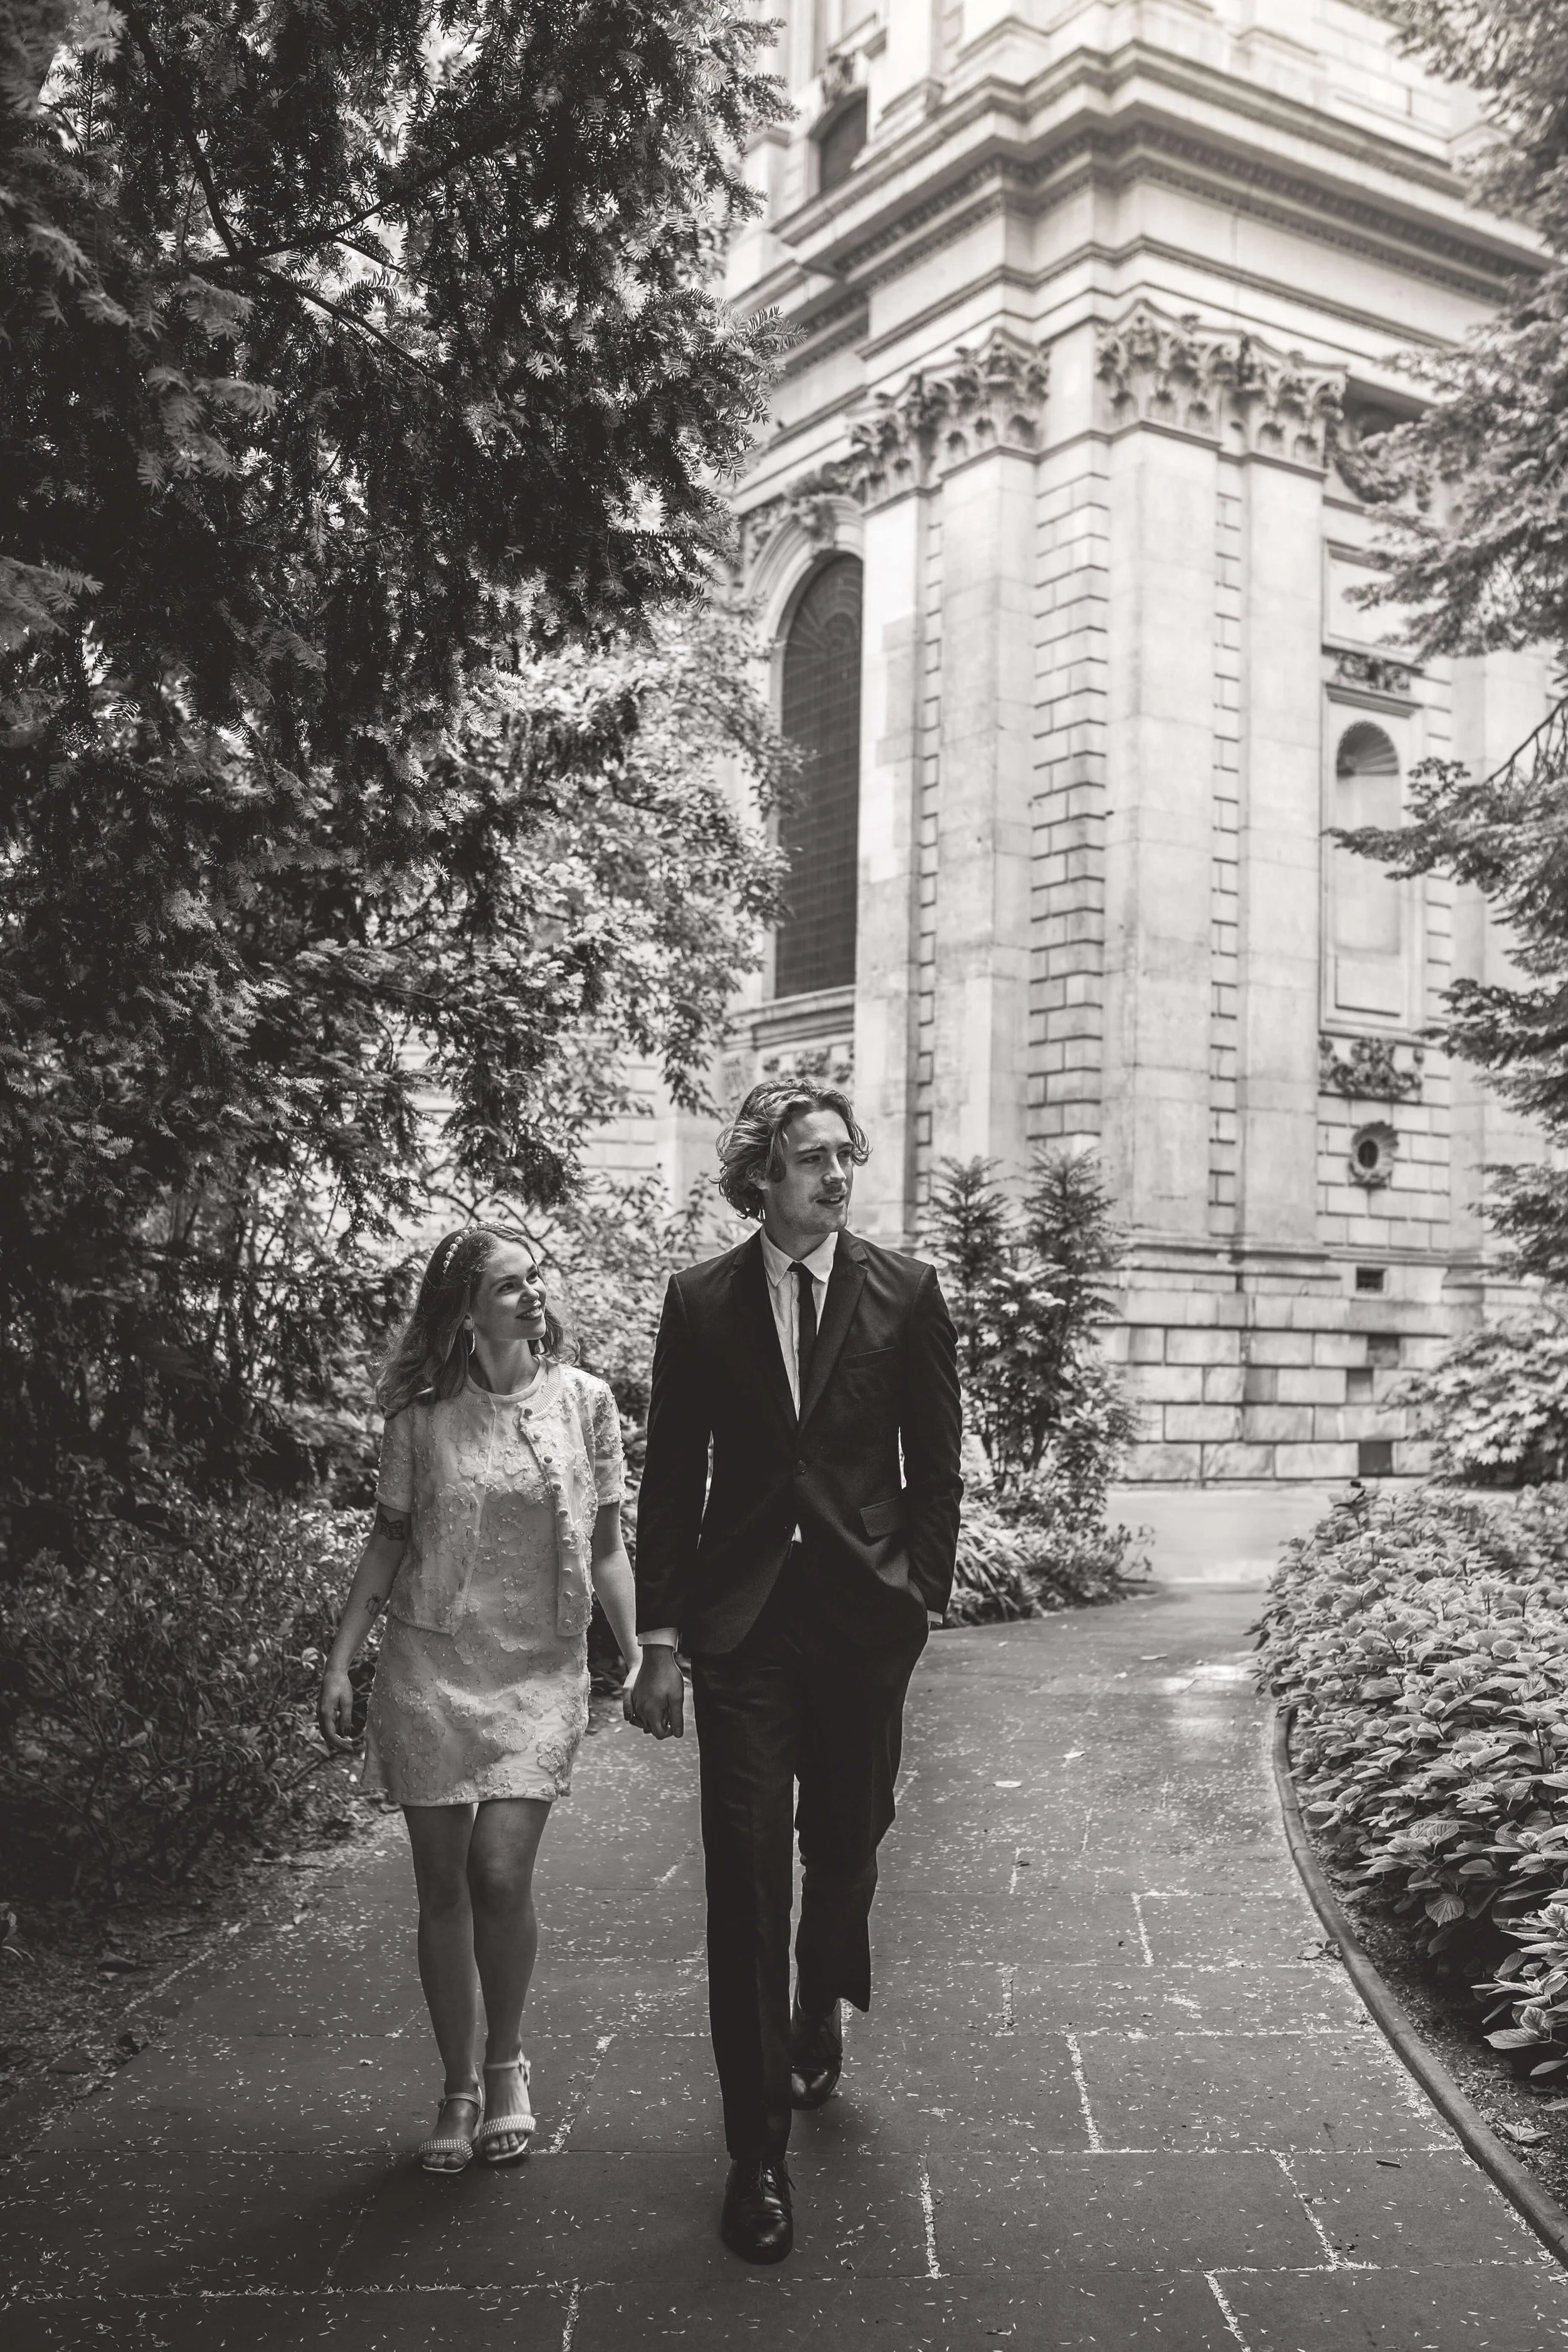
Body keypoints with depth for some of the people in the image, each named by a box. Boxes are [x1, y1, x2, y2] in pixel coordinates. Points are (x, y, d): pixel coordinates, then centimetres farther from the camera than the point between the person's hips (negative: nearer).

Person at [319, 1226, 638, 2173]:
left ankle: (507, 2063, 14)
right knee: (443, 1886, 4)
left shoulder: (585, 1400, -1)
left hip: (540, 1671, -1)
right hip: (429, 1666, 1)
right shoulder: (422, 1416, -1)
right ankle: (460, 2089, 22)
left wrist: (638, 1653, -4)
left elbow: (606, 1545, 4)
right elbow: (389, 1541, 7)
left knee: (500, 1873, -12)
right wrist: (340, 1662, 3)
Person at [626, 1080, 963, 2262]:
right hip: (743, 1617, -1)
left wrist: (924, 1590, 0)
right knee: (746, 1874, -3)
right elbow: (672, 1476, 3)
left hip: (866, 1610, 1)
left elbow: (936, 1461, 6)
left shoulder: (906, 1292, 1)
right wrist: (662, 1635, 0)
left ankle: (819, 2017, 47)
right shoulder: (700, 1301, 1)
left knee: (846, 1844, 15)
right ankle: (759, 2151, 6)